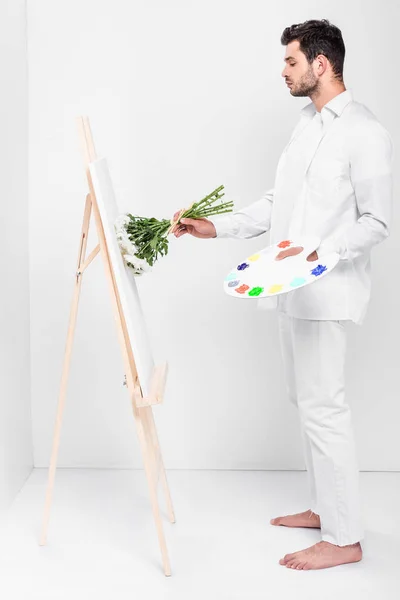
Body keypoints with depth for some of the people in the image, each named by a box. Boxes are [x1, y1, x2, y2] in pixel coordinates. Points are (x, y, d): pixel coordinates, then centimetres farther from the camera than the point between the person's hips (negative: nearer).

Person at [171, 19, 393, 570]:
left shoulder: (365, 134, -13)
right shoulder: (308, 122, 15)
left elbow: (376, 223, -15)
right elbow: (278, 201, 18)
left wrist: (318, 252, -27)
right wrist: (218, 226, 10)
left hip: (328, 292, -9)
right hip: (294, 290, 9)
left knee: (322, 405, -7)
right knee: (306, 399, 15)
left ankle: (345, 538, 5)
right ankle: (325, 507, 30)